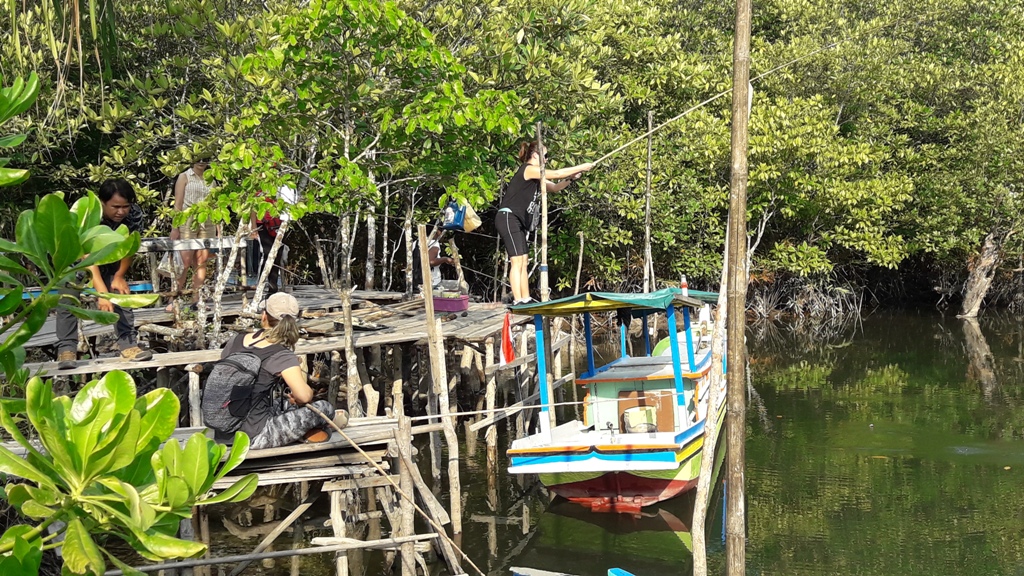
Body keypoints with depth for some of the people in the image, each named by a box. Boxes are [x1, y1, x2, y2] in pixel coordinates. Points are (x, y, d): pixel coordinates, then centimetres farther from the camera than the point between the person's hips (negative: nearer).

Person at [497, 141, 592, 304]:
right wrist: (581, 167, -4)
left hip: (518, 222, 10)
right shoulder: (528, 169, -10)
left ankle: (525, 300, 7)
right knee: (517, 261, -14)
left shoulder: (534, 175, 19)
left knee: (523, 262, 7)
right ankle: (518, 301, -16)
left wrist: (571, 178, 3)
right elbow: (556, 174, -12)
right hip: (508, 218, -10)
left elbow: (554, 187, 20)